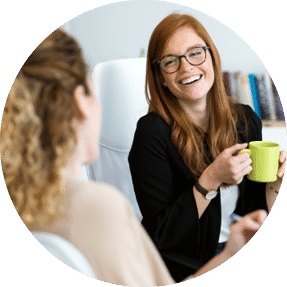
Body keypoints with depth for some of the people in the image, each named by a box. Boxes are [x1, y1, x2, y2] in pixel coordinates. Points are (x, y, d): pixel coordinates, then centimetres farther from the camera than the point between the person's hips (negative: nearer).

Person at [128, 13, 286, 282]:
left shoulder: (244, 119, 0)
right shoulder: (152, 132, -16)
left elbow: (253, 212, 8)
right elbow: (160, 235, -15)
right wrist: (210, 181, -24)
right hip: (183, 269, -5)